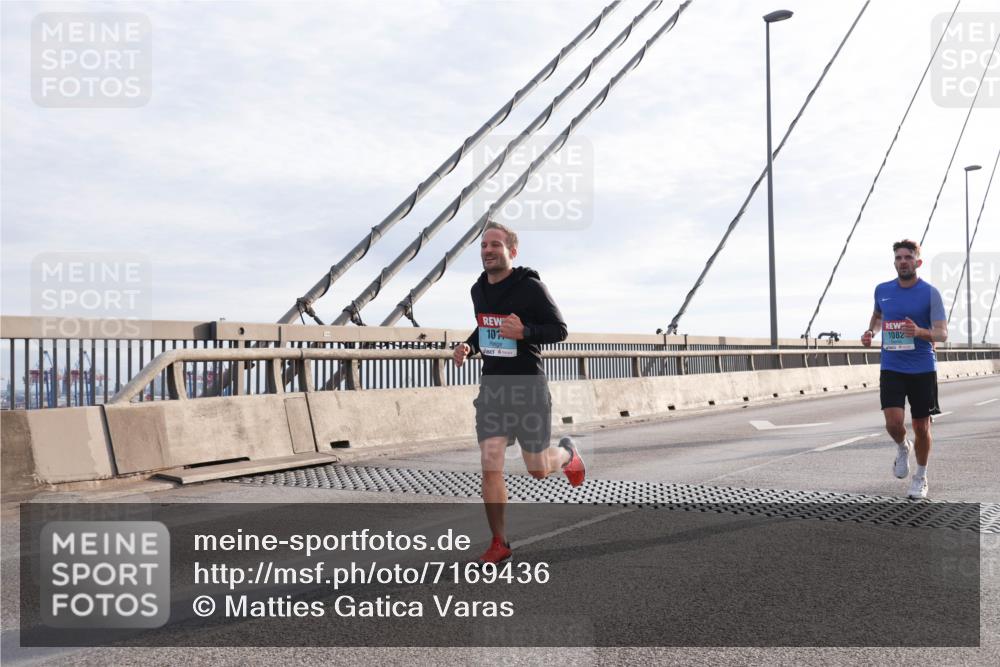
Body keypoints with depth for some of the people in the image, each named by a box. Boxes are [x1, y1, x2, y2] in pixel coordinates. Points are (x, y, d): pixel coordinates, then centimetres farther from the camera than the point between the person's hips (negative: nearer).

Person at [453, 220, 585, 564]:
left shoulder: (530, 287, -12)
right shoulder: (479, 290, 6)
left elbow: (559, 330, -9)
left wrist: (524, 332, -26)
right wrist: (468, 346, 2)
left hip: (528, 387, -4)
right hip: (492, 387, 4)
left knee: (539, 470, 8)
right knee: (490, 467, -6)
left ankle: (566, 453, 45)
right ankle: (499, 543, 7)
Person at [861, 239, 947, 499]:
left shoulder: (930, 293, -6)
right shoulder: (882, 290, 4)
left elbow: (942, 333, -10)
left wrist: (919, 332, -30)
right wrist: (870, 332, 6)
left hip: (923, 369, -1)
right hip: (891, 368, 2)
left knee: (921, 427, 6)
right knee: (893, 423, -14)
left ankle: (920, 478, 28)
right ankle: (902, 448, 21)